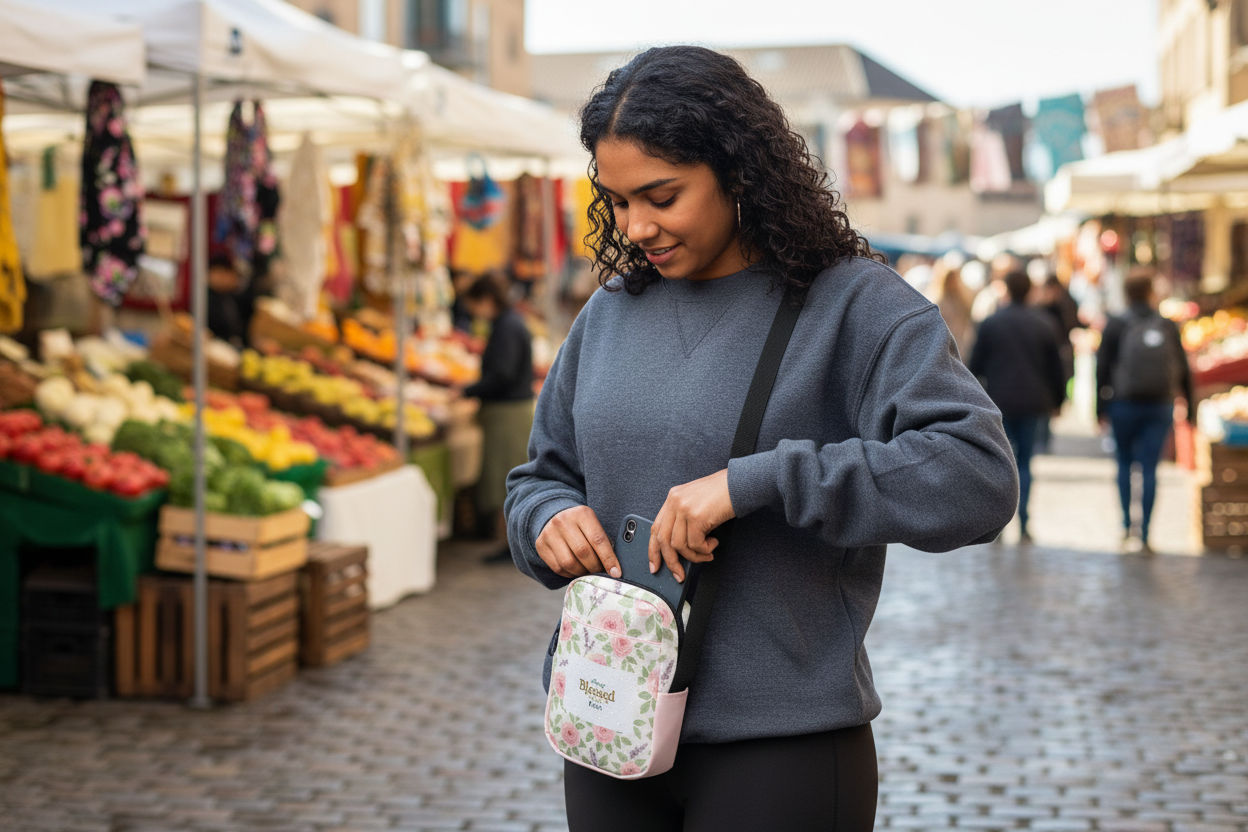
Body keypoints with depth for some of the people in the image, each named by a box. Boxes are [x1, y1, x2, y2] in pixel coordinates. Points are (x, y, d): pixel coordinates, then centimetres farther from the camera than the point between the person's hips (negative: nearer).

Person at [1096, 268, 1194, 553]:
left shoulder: (1115, 326, -3)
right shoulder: (1168, 326, 3)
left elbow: (1103, 367, -6)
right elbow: (1183, 371, 7)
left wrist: (1101, 407, -1)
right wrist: (1189, 408, 14)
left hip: (1125, 404, -1)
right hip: (1160, 407, 1)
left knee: (1124, 461, 17)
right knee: (1149, 468, 2)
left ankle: (1126, 525, 9)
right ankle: (1145, 535, -2)